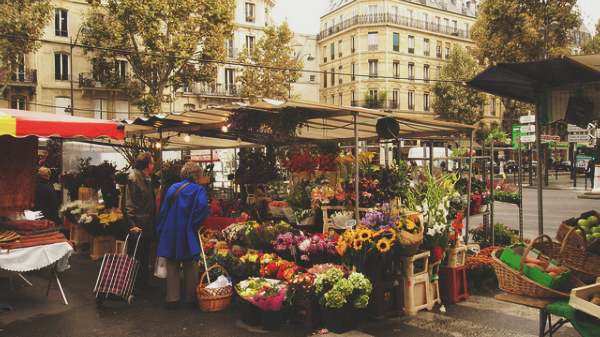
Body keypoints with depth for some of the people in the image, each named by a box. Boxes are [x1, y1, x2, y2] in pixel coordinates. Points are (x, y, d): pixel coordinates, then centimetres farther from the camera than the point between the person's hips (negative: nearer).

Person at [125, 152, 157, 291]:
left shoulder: (147, 179, 16)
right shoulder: (133, 178, -12)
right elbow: (128, 204, -18)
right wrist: (132, 225, -24)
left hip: (147, 227, 9)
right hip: (137, 227, -9)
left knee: (144, 257, 16)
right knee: (134, 258, 1)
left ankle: (144, 284, 25)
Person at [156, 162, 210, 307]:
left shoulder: (172, 188, 8)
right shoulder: (198, 189, -6)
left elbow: (163, 211, 9)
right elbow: (203, 207, -24)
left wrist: (161, 232, 14)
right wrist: (195, 225, -11)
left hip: (171, 234, 4)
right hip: (188, 235, -4)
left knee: (172, 267, 10)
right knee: (190, 267, 6)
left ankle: (172, 297, 12)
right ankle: (191, 298, 11)